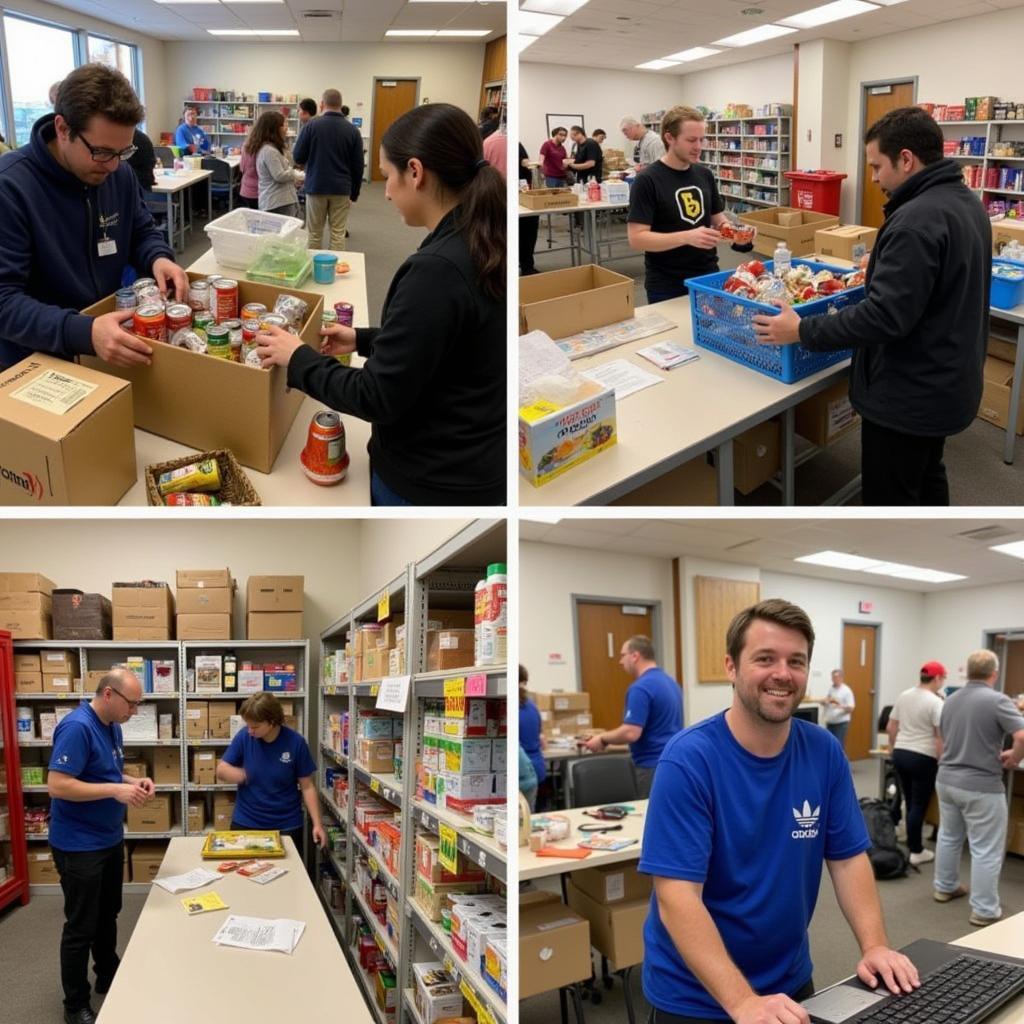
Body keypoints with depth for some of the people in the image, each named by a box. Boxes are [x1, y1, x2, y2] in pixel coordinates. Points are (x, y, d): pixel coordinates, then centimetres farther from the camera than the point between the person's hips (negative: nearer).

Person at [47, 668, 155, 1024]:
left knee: (107, 915, 22)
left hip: (109, 839, 9)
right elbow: (56, 785, -29)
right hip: (79, 845, -9)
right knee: (81, 926, 4)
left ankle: (109, 977, 39)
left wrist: (133, 781, -2)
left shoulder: (112, 727, 4)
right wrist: (115, 791, -30)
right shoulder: (76, 727, -24)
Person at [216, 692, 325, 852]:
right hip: (245, 823, 2)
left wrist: (317, 824, -13)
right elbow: (221, 770, -1)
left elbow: (307, 786, -7)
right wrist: (240, 774, -23)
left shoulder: (295, 742, -14)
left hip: (286, 826, -1)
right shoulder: (244, 736, -9)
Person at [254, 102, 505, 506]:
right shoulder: (486, 248, 0)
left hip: (433, 485, -8)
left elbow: (378, 398, -23)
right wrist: (365, 340, 15)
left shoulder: (436, 270, -28)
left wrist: (298, 359, -10)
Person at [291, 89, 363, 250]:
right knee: (338, 234, 3)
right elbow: (358, 166, 2)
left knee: (314, 234, 8)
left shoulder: (312, 126, -6)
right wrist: (354, 193, 12)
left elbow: (298, 158, -3)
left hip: (316, 187, -1)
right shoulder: (352, 130, -1)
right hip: (342, 189, 1)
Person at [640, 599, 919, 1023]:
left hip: (791, 981, 5)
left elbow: (848, 857, 0)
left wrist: (874, 946, -14)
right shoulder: (688, 759, -23)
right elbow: (677, 898, -27)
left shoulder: (825, 753, -6)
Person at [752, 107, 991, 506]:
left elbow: (884, 317, -30)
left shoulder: (916, 219, -27)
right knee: (928, 476, 26)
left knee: (890, 500, 4)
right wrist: (880, 274, 26)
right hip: (949, 381, 10)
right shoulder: (967, 202, 7)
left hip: (908, 393, -10)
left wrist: (802, 331, -22)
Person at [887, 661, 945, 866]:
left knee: (910, 803, 16)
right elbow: (941, 737, -17)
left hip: (900, 754, 7)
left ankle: (913, 845, 24)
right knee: (919, 805, 2)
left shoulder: (903, 696, 8)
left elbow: (890, 728, 14)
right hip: (922, 759, -7)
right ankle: (916, 852, 9)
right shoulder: (936, 702, -13)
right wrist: (942, 763, -11)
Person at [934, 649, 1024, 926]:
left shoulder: (950, 701, 8)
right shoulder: (997, 700, -15)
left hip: (947, 780, 7)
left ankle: (945, 888, 35)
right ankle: (984, 911, 6)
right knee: (986, 849, 1)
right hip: (980, 786, -7)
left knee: (948, 836, 21)